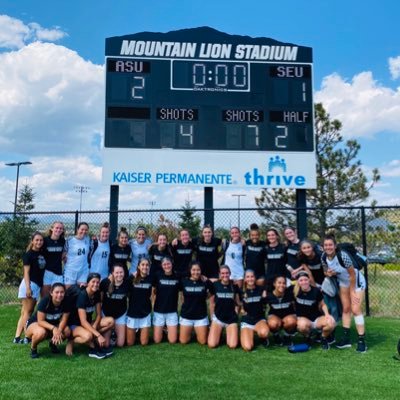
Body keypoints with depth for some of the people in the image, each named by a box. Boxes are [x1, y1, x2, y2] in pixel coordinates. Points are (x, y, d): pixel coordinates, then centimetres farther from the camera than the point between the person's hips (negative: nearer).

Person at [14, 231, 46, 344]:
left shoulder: (42, 253, 11)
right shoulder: (29, 254, -8)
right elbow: (26, 272, -12)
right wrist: (28, 287, -19)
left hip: (37, 285, 7)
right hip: (30, 284, -7)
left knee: (26, 312, 7)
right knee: (27, 312, -4)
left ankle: (17, 336, 10)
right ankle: (27, 336, 0)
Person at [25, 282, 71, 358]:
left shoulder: (65, 303, -17)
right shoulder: (45, 301, -27)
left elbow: (63, 320, -16)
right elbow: (40, 321, -27)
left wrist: (59, 331, -36)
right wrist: (53, 328, -42)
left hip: (52, 324, 4)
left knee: (67, 331, -25)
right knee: (41, 332, -39)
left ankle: (53, 343, 8)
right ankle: (33, 348, -5)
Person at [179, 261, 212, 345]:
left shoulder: (205, 282, -8)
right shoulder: (184, 282, -6)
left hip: (201, 316, 0)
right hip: (186, 315, 1)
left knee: (203, 342, 2)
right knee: (183, 341, 3)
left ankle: (197, 333, 33)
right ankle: (190, 332, 33)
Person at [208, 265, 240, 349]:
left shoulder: (234, 286, -2)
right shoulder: (215, 285, -5)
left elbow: (237, 303, 10)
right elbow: (212, 303, 4)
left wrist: (235, 313, 2)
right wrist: (212, 317, 5)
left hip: (231, 319, 1)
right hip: (218, 318, 0)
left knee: (233, 345, -14)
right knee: (212, 345, -14)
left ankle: (228, 334, 18)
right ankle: (219, 333, 18)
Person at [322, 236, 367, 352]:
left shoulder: (343, 256, -34)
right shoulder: (324, 258, -16)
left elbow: (352, 275, -23)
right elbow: (326, 271, 3)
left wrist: (352, 291, -15)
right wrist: (328, 273, -21)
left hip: (356, 281, -6)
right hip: (343, 282, 6)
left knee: (356, 309, -12)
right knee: (346, 309, 9)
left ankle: (361, 341, -3)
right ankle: (346, 338, 17)